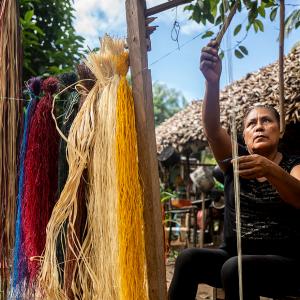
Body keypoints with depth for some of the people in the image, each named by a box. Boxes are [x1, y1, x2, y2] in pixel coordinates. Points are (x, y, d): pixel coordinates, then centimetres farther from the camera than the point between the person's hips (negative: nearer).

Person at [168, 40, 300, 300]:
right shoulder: (235, 159, 6)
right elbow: (212, 127, -12)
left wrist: (270, 170, -43)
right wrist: (213, 82, -29)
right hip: (234, 254, 3)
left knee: (235, 268, -34)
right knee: (189, 258, -24)